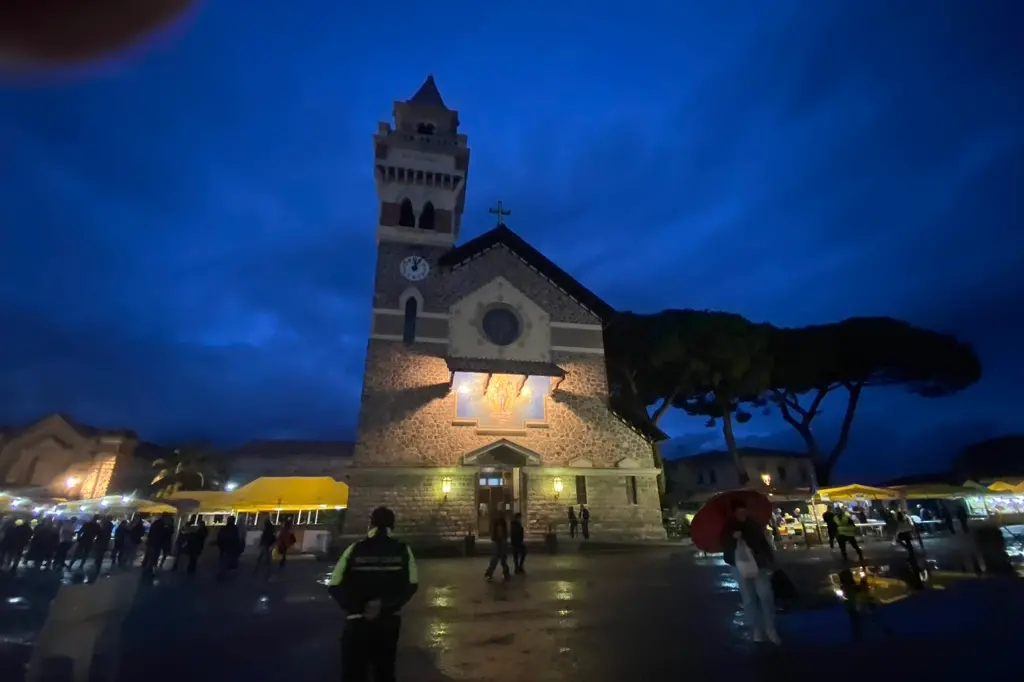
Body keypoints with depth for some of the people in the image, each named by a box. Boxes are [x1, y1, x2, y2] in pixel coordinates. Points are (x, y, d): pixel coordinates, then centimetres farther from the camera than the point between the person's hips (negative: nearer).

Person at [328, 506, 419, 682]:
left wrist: (356, 607, -3)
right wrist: (387, 605, -4)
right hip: (389, 620, 2)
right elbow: (411, 585, -8)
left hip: (357, 620, -1)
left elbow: (334, 586, -7)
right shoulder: (403, 550, -3)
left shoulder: (355, 549, -5)